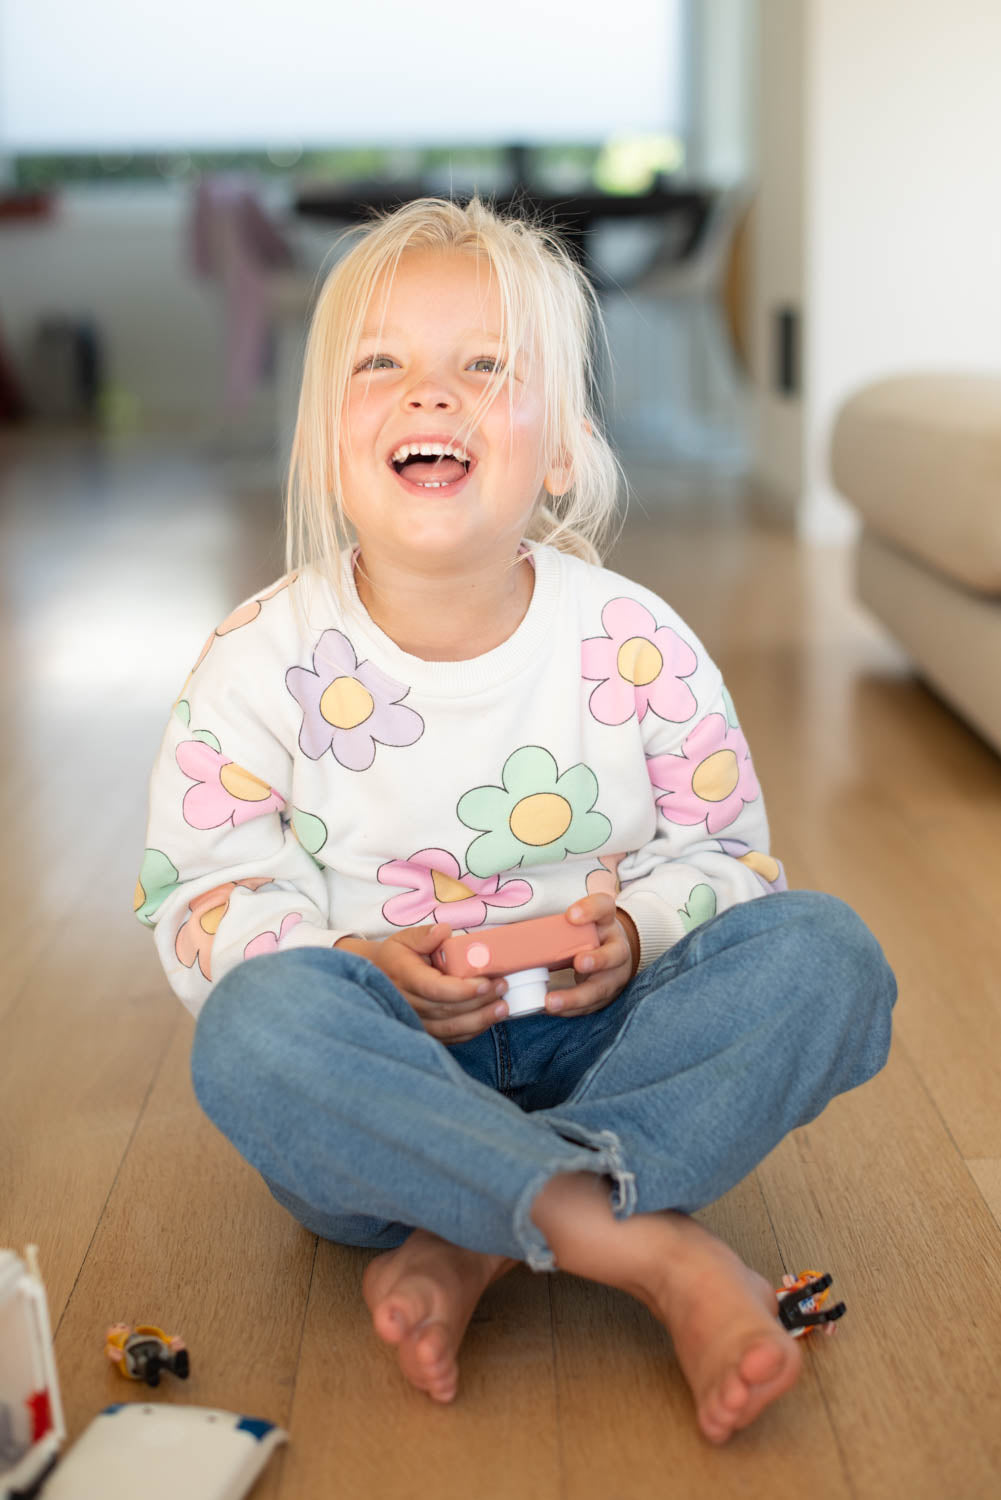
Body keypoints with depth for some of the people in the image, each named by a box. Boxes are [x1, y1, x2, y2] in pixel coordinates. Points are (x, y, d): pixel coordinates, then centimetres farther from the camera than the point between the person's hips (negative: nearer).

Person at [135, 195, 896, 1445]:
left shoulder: (635, 643, -4)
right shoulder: (264, 659, -6)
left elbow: (721, 849, 4)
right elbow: (199, 889, -4)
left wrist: (634, 933, -18)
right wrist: (357, 966, -23)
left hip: (593, 1042, 2)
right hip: (382, 1069, -1)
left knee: (826, 955, -20)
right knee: (254, 1023, -34)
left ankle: (469, 1249, -26)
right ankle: (661, 1252, -30)